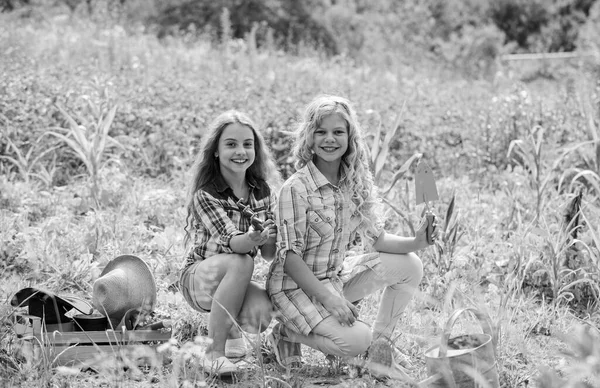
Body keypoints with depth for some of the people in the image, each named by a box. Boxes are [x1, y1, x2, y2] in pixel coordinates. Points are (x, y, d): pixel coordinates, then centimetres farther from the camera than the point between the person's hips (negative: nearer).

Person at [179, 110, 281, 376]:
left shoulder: (262, 191, -1)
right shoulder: (205, 195, -17)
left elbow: (269, 254, -2)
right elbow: (230, 242, -28)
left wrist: (268, 236, -27)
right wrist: (251, 239, -51)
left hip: (234, 281, 4)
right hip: (197, 278, -4)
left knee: (262, 312, -28)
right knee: (241, 262, -35)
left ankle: (229, 330, 10)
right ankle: (215, 352, -24)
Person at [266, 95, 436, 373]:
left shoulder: (356, 183, -1)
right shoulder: (295, 189, -21)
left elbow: (376, 238, 4)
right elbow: (290, 257, -21)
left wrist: (415, 243, -14)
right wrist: (329, 298, -27)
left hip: (337, 276, 7)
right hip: (298, 285, -7)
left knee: (410, 267, 2)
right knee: (356, 341, -23)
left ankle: (380, 339, 13)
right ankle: (287, 333, 1)